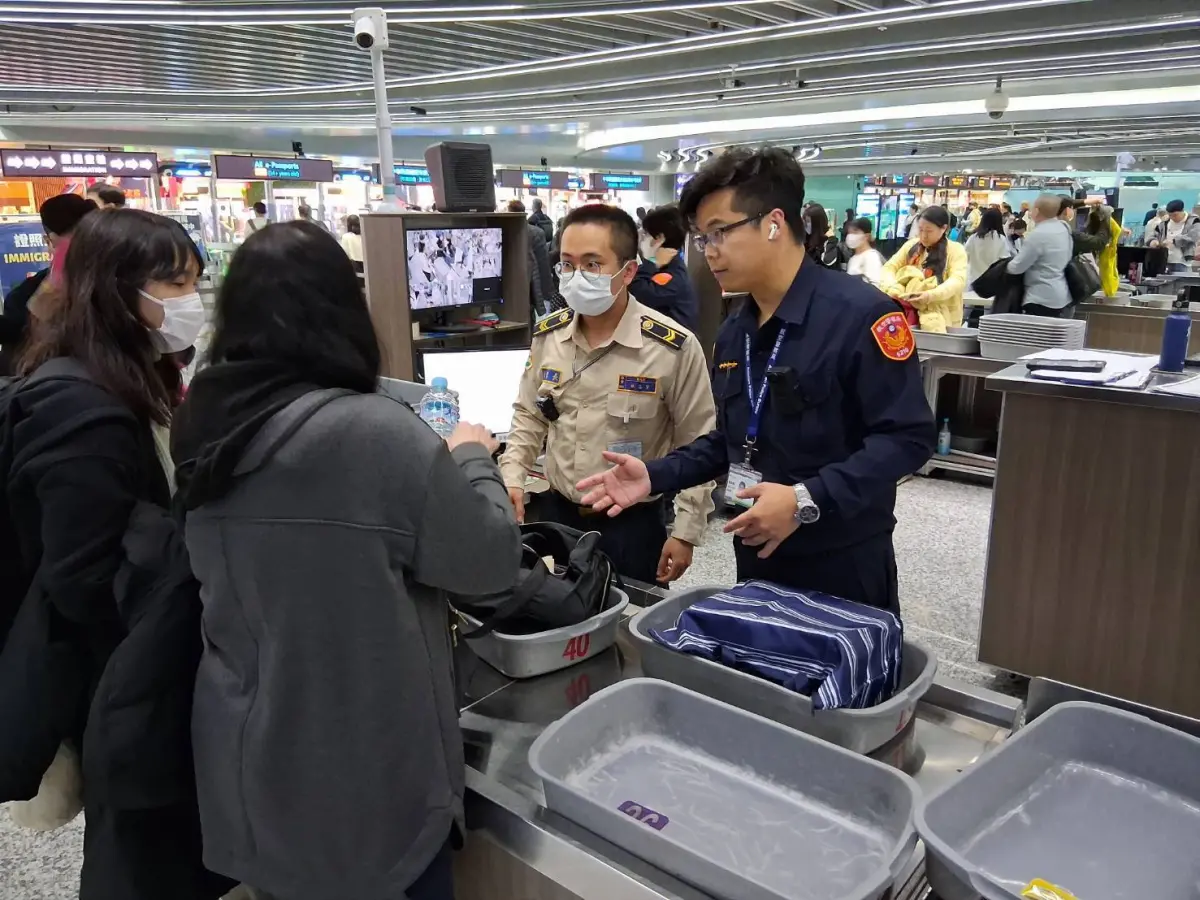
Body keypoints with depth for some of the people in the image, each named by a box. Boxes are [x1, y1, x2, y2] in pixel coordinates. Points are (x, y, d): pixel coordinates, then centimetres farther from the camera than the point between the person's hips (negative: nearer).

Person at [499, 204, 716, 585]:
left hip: (634, 521, -4)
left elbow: (696, 446, -10)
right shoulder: (547, 335, -2)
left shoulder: (673, 345, -16)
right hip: (560, 514, 4)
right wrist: (512, 476, -3)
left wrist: (685, 532, -10)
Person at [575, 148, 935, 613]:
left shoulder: (859, 314, -18)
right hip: (757, 559, 7)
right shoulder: (733, 333, 8)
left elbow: (908, 437, -22)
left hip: (843, 563, -7)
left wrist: (808, 500, -29)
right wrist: (655, 475, 0)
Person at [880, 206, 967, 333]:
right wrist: (891, 287, -14)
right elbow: (889, 267, 9)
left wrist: (931, 295, -29)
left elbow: (958, 281, -11)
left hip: (942, 315, -4)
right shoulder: (911, 245, 14)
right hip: (910, 311, 4)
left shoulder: (956, 250, 2)